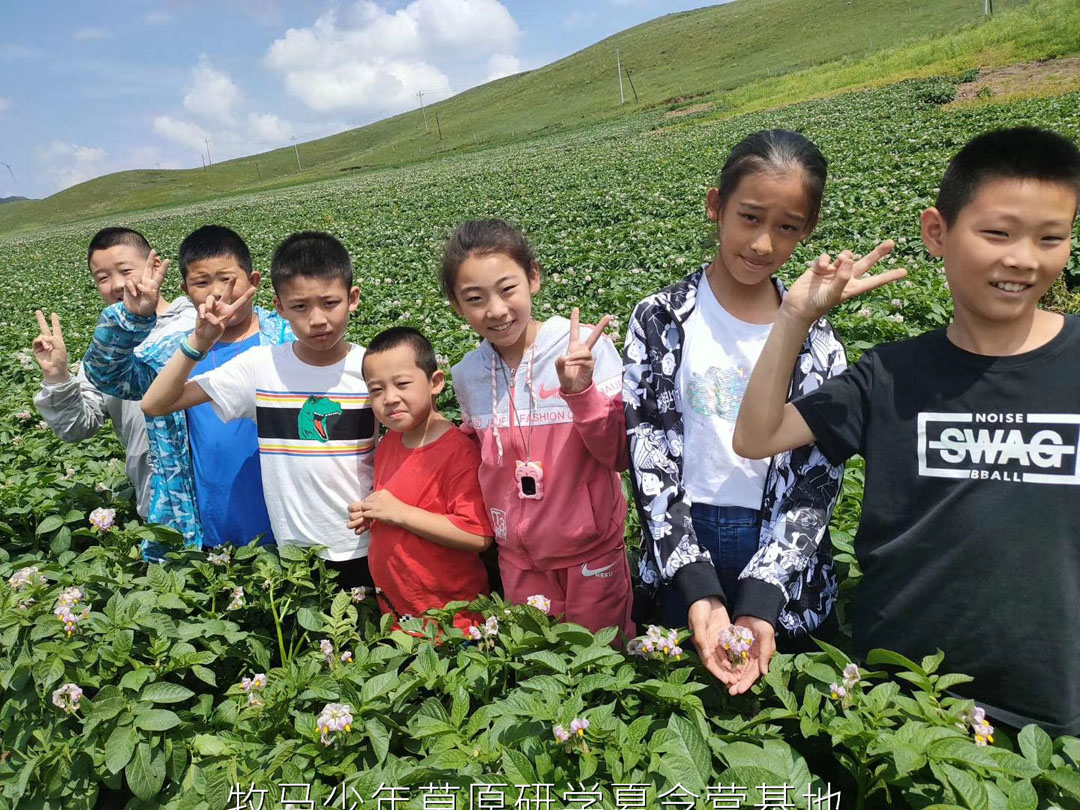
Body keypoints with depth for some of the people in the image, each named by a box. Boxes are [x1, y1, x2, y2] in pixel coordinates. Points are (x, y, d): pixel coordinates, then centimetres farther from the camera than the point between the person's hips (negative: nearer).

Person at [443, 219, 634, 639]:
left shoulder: (585, 348, -17)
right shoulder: (467, 373, -5)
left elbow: (619, 456, -17)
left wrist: (580, 392, -30)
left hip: (591, 548, -3)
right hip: (517, 556, 3)